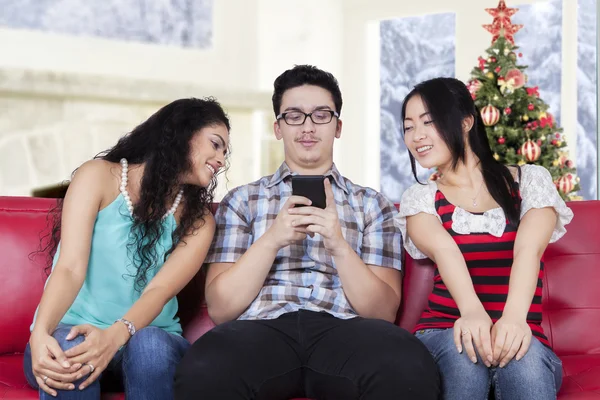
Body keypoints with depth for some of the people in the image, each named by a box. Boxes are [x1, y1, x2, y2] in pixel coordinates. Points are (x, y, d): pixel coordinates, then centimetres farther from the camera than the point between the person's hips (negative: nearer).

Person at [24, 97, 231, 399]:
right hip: (71, 330, -2)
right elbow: (71, 268, -12)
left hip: (150, 336, 2)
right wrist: (40, 335, -31)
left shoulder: (198, 220, 5)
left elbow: (160, 290, -11)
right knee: (70, 351, -36)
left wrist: (114, 337, -33)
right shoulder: (100, 176, 0)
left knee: (149, 344, -33)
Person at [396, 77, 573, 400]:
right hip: (445, 333, 2)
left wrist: (514, 316, -34)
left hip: (519, 332, -1)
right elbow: (443, 250, -14)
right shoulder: (420, 199, 9)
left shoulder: (531, 180, 8)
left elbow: (529, 249, -12)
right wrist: (472, 312, -36)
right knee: (463, 349, -33)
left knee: (523, 357, -35)